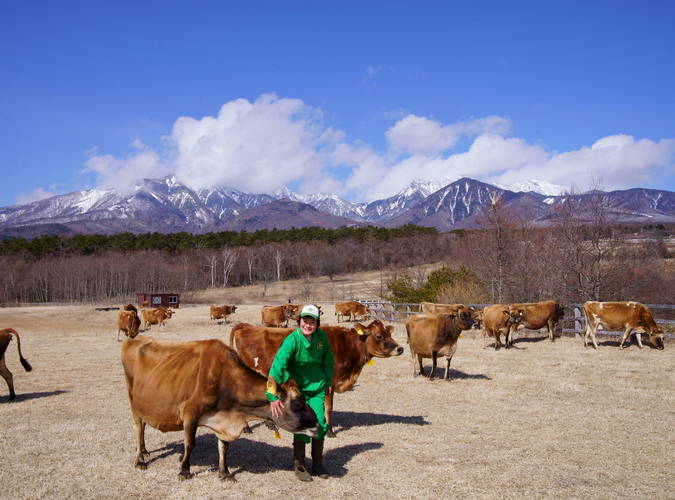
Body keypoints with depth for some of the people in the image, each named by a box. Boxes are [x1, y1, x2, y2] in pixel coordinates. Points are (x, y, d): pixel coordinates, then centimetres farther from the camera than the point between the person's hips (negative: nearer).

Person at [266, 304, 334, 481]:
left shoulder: (322, 337, -8)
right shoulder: (292, 341, -25)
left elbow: (328, 358, 11)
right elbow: (277, 366, -34)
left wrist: (328, 381, 16)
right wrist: (272, 396, -40)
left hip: (317, 386, 4)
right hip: (297, 387, -4)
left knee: (320, 424, 4)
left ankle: (317, 464, 22)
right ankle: (299, 466, 14)